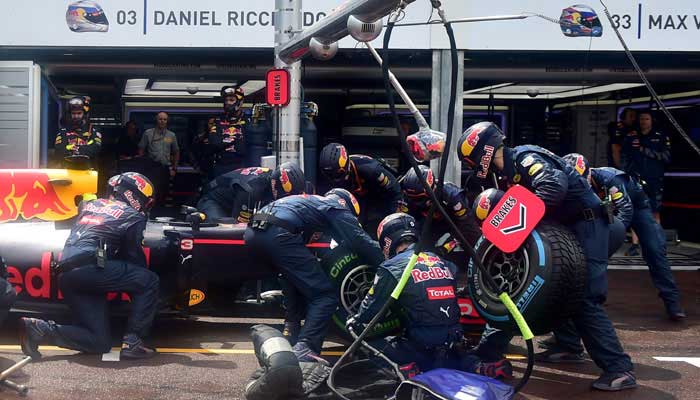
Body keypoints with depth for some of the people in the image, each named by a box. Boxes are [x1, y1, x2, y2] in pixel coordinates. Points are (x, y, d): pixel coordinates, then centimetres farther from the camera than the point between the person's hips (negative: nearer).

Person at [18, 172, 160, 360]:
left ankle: (39, 329, -2)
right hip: (89, 268, -7)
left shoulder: (88, 204, 27)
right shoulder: (133, 216, 9)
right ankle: (132, 341, -5)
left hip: (65, 275, 7)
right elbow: (135, 257, 11)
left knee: (100, 343, 10)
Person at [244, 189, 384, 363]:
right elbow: (361, 242, 6)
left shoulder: (313, 200, 37)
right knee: (325, 296, -3)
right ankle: (304, 349, -18)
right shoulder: (338, 208, 15)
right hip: (278, 235, -9)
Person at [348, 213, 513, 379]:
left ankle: (404, 367, -19)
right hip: (450, 345, 6)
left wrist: (354, 321, 23)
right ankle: (478, 367, 9)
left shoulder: (392, 268, -4)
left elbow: (371, 307, 3)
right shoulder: (442, 262, 14)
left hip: (421, 348, -6)